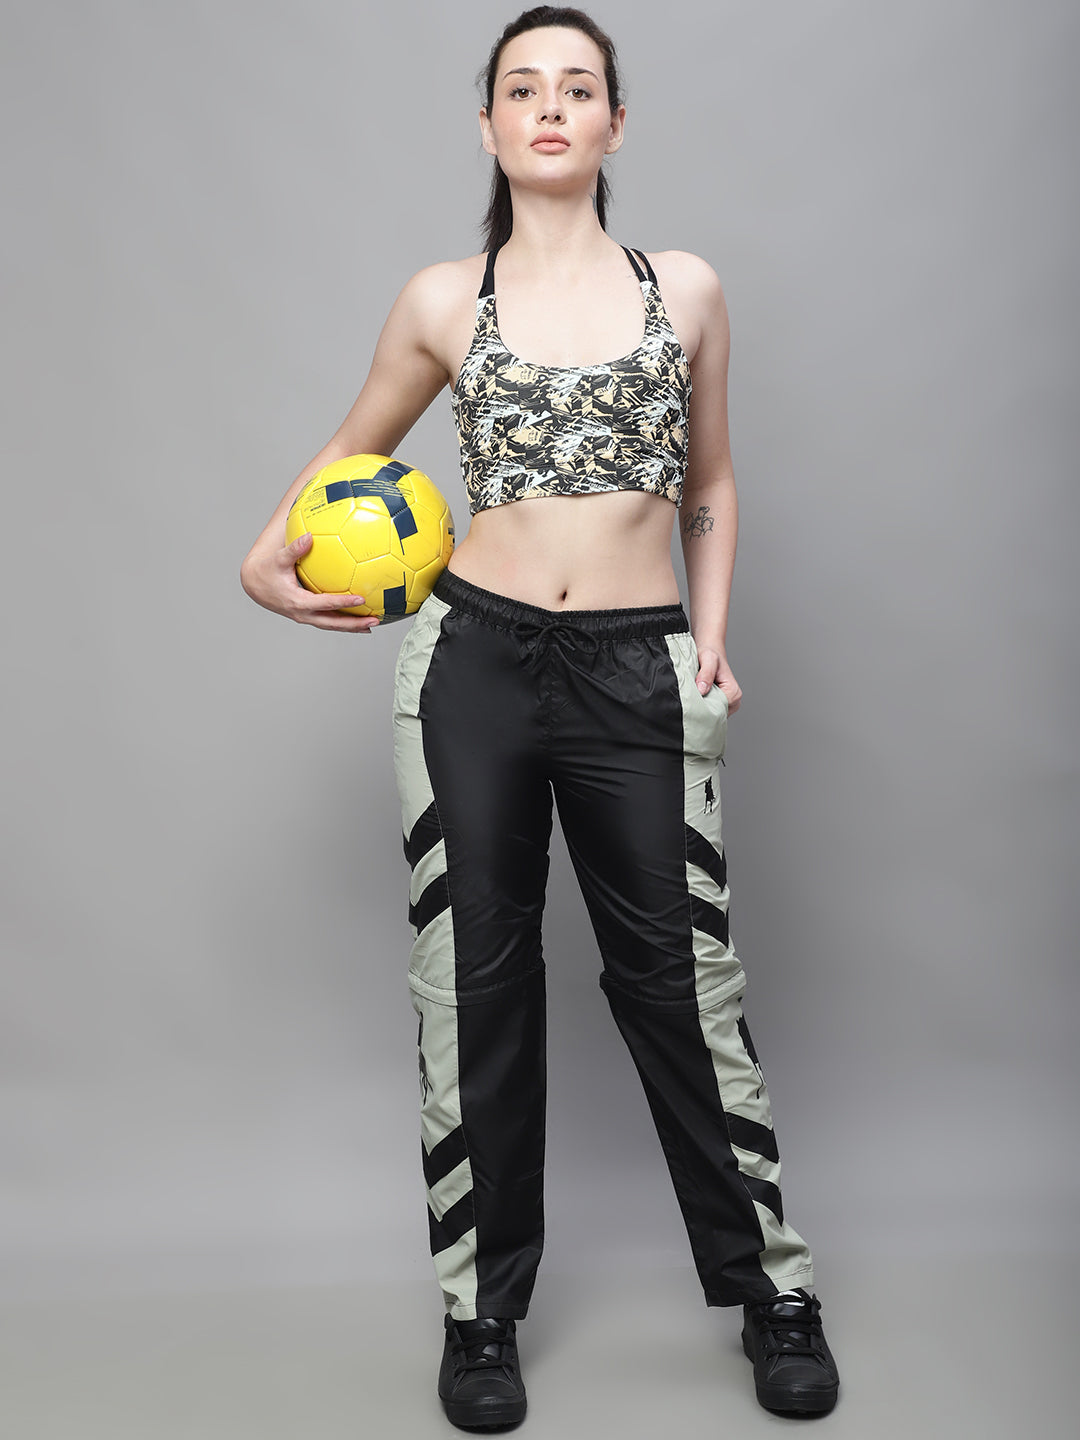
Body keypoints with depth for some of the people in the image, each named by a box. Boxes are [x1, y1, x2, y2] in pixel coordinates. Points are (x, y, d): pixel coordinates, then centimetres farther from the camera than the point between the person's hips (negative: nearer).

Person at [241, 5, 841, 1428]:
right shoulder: (442, 301, 5)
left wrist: (714, 630, 3)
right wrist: (267, 560, 4)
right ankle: (485, 1306, 24)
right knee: (476, 977, 7)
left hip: (641, 673, 0)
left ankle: (773, 1287, 25)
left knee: (678, 974, 5)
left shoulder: (687, 288, 7)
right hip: (475, 658, 1)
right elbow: (356, 448, 20)